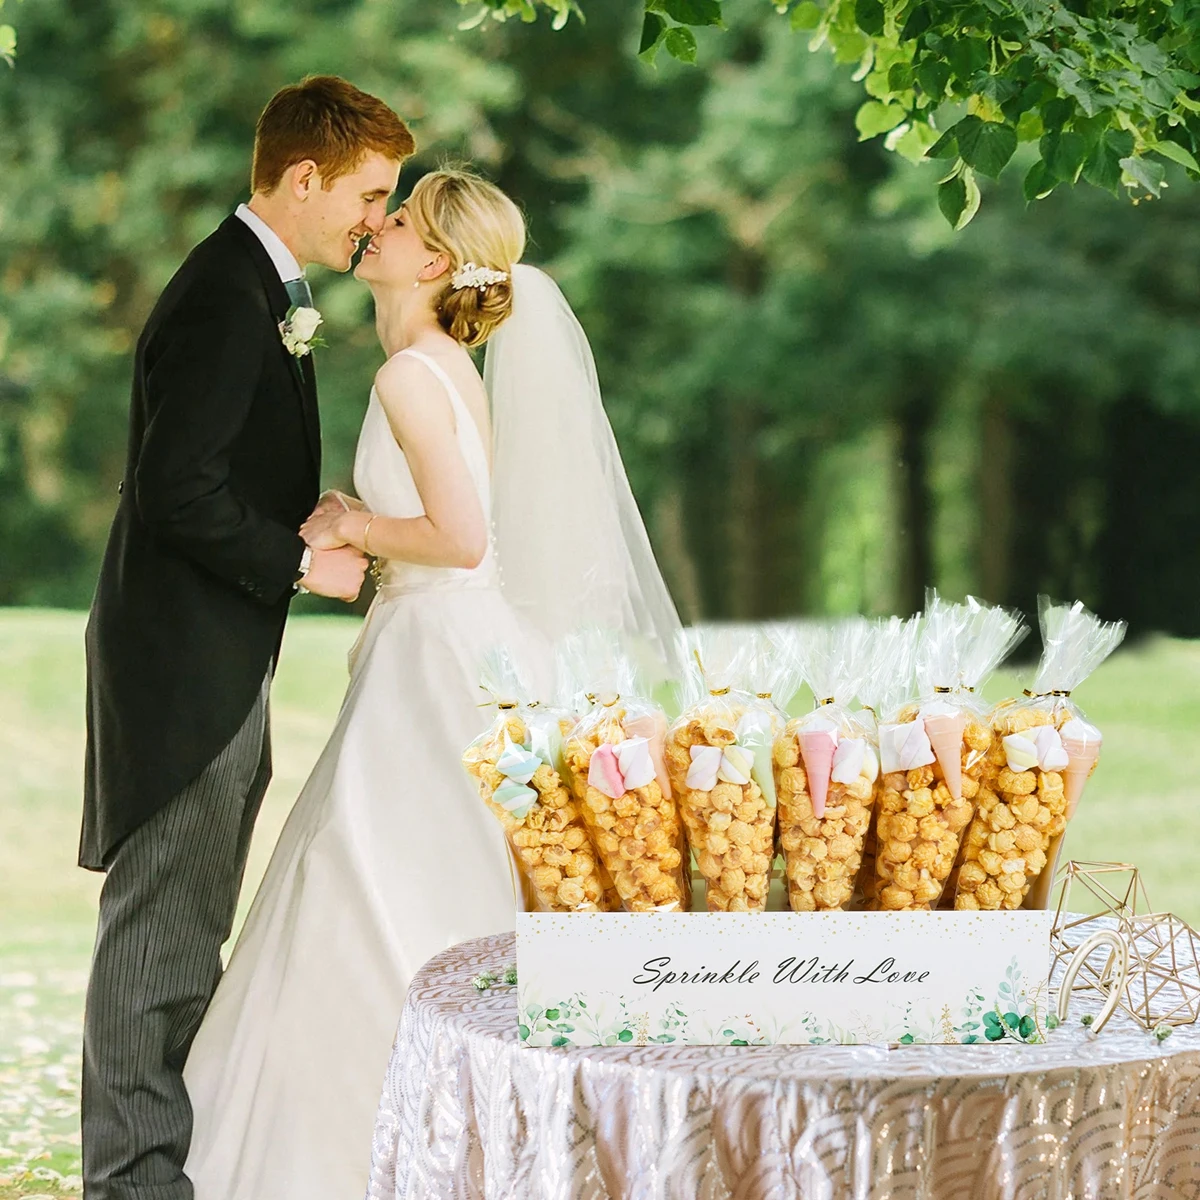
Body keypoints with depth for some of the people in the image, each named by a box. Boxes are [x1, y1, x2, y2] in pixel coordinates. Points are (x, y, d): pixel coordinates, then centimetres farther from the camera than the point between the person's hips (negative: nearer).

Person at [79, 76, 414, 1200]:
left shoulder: (258, 287, 14)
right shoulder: (223, 300, -19)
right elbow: (177, 489, -24)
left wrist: (310, 525, 7)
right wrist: (300, 561, -15)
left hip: (217, 659, 10)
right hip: (185, 657, -10)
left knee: (187, 924, 16)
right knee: (159, 924, -3)